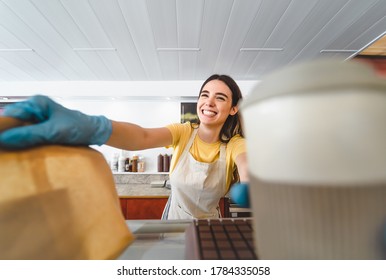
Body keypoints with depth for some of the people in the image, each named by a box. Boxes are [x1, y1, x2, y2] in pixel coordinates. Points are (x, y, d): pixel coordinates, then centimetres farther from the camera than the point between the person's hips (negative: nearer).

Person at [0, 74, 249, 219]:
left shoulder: (235, 144, -14)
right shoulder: (183, 132, -13)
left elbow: (248, 165, -34)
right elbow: (143, 137, -31)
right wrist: (92, 127, -49)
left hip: (209, 229, 1)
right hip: (173, 222, 0)